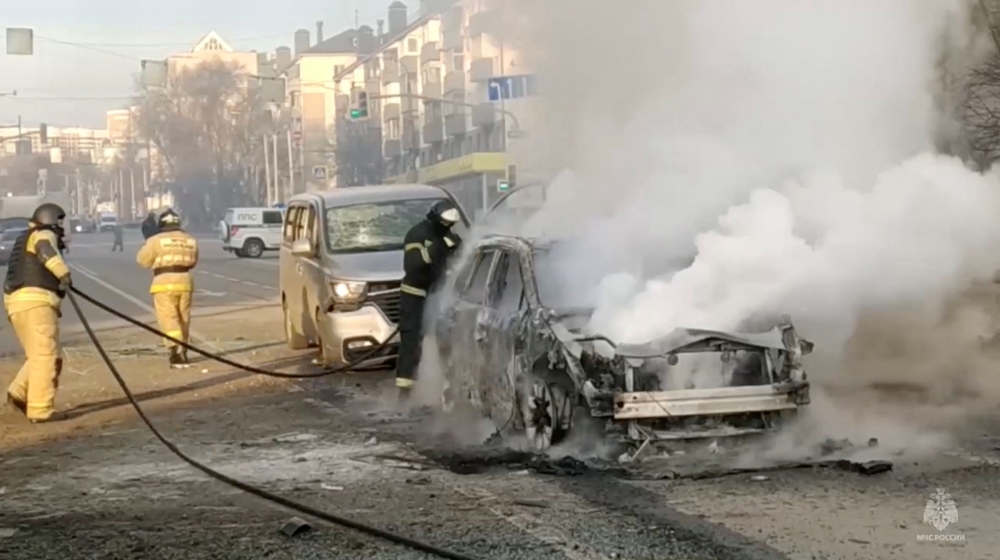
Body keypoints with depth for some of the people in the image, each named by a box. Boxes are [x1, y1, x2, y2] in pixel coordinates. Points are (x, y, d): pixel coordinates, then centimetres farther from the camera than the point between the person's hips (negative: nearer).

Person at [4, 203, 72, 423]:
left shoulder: (23, 240, 30)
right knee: (45, 355, -12)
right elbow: (47, 251, -22)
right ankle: (40, 409, -17)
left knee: (38, 355, 16)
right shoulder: (43, 235, 1)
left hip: (17, 302, 9)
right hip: (35, 300, -9)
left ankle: (20, 392, 2)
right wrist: (63, 273, -30)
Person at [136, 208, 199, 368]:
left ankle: (176, 350, -21)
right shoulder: (190, 240, 10)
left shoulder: (156, 240, -4)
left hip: (165, 282, -4)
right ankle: (182, 350, 23)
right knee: (183, 318, 15)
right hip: (184, 280, 5)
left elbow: (143, 260, 3)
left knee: (168, 318, -7)